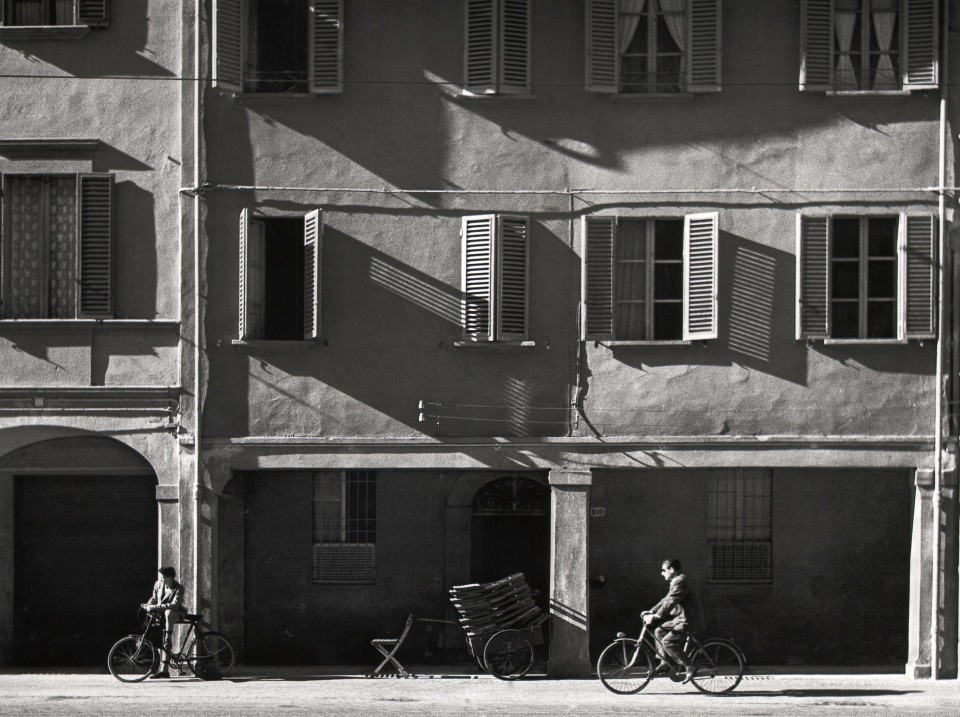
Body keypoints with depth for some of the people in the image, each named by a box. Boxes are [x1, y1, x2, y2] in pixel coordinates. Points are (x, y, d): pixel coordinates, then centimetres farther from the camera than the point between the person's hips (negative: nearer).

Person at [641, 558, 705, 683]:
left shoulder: (681, 581, -17)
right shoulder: (676, 581, 17)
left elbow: (670, 602, -25)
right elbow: (666, 600, 21)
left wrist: (655, 616, -27)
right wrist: (651, 611, 12)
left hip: (689, 621, -11)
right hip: (681, 618, 11)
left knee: (668, 641, -19)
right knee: (659, 631, 13)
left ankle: (690, 667, -13)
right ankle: (664, 663, 16)